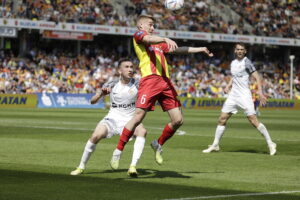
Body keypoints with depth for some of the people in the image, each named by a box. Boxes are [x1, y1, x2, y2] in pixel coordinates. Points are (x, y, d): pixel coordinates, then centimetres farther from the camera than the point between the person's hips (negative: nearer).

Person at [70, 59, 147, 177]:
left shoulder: (137, 84, -3)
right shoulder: (111, 85, -1)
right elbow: (92, 101, -2)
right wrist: (101, 93, -22)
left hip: (129, 120, 0)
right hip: (112, 118, 0)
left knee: (142, 131, -32)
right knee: (96, 136, -25)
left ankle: (133, 167, -35)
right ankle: (81, 167, -4)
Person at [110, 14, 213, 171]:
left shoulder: (159, 44, 32)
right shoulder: (138, 34, 11)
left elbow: (178, 49, 40)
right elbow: (148, 39, -12)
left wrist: (200, 49, 38)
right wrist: (166, 39, -30)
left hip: (165, 81, 7)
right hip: (149, 79, -7)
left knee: (178, 120, 0)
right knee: (138, 117, -16)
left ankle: (158, 144, 23)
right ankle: (118, 151, -6)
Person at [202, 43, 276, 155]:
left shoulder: (246, 62, -7)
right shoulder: (233, 63, 14)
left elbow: (257, 77, -11)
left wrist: (260, 92, -23)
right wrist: (229, 85, 13)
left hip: (244, 95, -7)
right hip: (233, 95, 7)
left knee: (253, 120, -13)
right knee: (222, 119, 4)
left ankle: (270, 144, -6)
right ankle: (215, 145, 13)